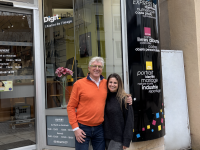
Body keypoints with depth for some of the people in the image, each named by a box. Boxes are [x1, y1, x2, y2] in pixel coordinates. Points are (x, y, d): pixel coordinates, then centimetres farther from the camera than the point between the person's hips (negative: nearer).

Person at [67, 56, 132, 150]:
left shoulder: (106, 83, 4)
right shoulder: (79, 84, -6)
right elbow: (71, 107, -4)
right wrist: (75, 128, -9)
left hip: (99, 128, 4)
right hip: (83, 128, -3)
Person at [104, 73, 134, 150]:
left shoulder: (124, 99, -10)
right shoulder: (105, 98, 4)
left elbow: (129, 120, -10)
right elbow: (104, 118, 9)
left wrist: (126, 140, -12)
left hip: (118, 139, -5)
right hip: (107, 137, 5)